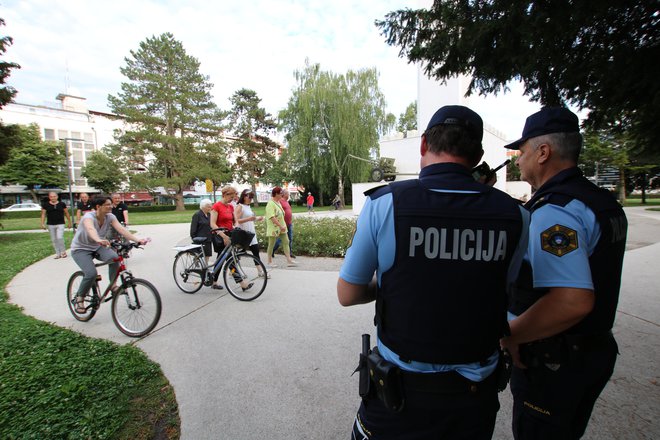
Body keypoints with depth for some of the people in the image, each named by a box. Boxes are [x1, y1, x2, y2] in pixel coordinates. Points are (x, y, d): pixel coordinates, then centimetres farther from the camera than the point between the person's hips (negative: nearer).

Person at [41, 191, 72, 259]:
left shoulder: (62, 204, 1)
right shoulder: (45, 205, 3)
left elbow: (66, 213, 9)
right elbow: (43, 214, 5)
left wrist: (69, 222, 11)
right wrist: (42, 223, -4)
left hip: (60, 224, -2)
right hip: (50, 225, 2)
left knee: (60, 238, -15)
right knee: (54, 240, 7)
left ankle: (63, 252, 2)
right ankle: (58, 253, 15)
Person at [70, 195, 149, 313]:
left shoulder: (110, 217, -12)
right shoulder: (89, 216, -26)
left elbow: (121, 229, -27)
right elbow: (90, 229, -49)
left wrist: (137, 240, -43)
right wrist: (99, 240, -71)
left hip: (97, 247, 4)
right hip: (81, 249, -4)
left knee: (114, 257, -28)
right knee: (91, 273, -25)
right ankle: (79, 298, 2)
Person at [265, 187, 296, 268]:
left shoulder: (278, 202, 11)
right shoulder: (270, 204, -18)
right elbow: (272, 217, -25)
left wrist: (283, 225, 16)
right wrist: (281, 226, -26)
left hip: (281, 226, 9)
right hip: (274, 228, -9)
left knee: (286, 242, 5)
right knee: (271, 245, 5)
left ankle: (289, 260, 8)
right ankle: (270, 262, 18)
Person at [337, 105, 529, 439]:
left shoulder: (384, 203, -21)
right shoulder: (514, 215, -12)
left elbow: (347, 295, -11)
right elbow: (505, 292, 5)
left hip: (400, 386, -2)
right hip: (477, 388, 3)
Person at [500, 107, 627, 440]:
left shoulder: (553, 212, -27)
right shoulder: (603, 202, 6)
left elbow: (573, 302, -35)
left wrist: (508, 337, -23)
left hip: (553, 361, -9)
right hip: (596, 349, 9)